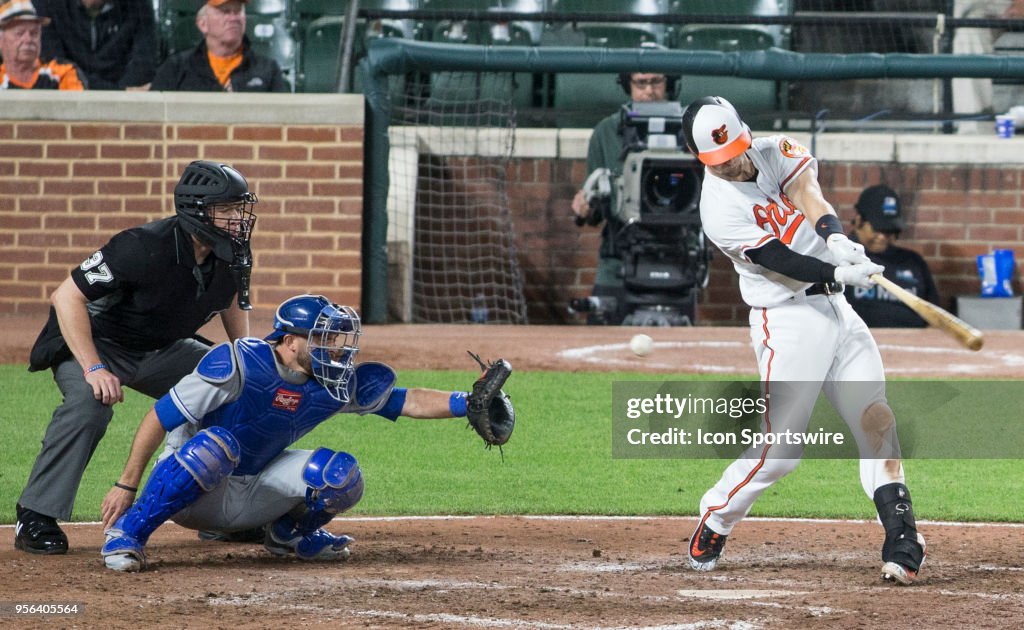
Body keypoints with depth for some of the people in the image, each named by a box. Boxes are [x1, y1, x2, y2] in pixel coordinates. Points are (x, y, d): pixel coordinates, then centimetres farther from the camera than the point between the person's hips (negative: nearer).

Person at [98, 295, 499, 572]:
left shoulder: (337, 383, -6)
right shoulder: (238, 364, -23)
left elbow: (405, 401, -1)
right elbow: (160, 417, -20)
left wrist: (465, 403, -18)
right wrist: (126, 486, -21)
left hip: (248, 502, 5)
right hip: (187, 495, -5)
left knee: (340, 476, -15)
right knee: (214, 444, -39)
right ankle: (126, 532, -24)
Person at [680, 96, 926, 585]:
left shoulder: (775, 151, 6)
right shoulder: (719, 209, -13)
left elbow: (808, 194, -10)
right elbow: (776, 259, -21)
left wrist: (835, 238, -29)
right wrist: (838, 273, -32)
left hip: (837, 309, 6)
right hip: (788, 321, -6)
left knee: (877, 421, -6)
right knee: (778, 451, -7)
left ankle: (902, 542, -10)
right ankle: (711, 527, 15)